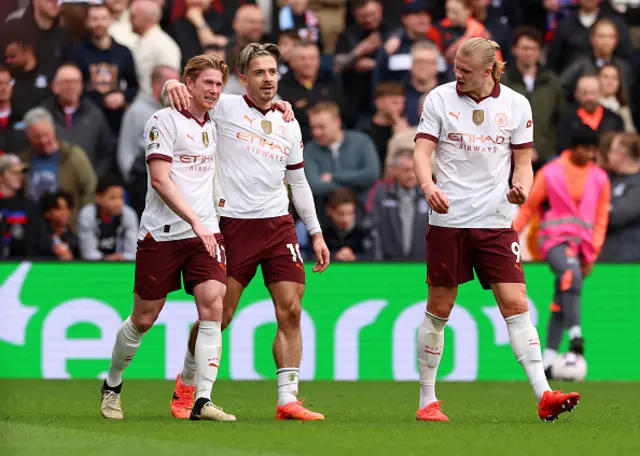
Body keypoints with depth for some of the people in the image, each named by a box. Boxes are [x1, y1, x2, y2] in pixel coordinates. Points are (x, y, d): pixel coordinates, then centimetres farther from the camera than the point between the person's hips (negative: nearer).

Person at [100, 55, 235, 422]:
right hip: (162, 234, -5)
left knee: (213, 308, -13)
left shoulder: (214, 127, 13)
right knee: (144, 318, 4)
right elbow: (160, 179, -14)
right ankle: (112, 386, 27)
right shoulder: (165, 120, -6)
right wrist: (195, 221, -22)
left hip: (206, 232, 5)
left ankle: (203, 401, -15)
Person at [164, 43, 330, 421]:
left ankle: (288, 400, -5)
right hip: (234, 224, -4)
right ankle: (186, 385, 22)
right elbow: (178, 88, 2)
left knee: (291, 311, -6)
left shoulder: (289, 125, 14)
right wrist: (174, 85, -23)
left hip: (279, 224, 4)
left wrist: (316, 233, 18)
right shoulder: (225, 108, 0)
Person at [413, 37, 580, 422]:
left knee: (516, 305, -8)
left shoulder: (516, 105, 4)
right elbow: (422, 152, -2)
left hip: (497, 221, 1)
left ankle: (544, 396, -13)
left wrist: (522, 187, -12)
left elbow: (523, 161, 10)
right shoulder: (440, 98, 1)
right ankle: (427, 401, 15)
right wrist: (429, 186, -23)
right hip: (448, 220, -1)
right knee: (439, 309, 4)